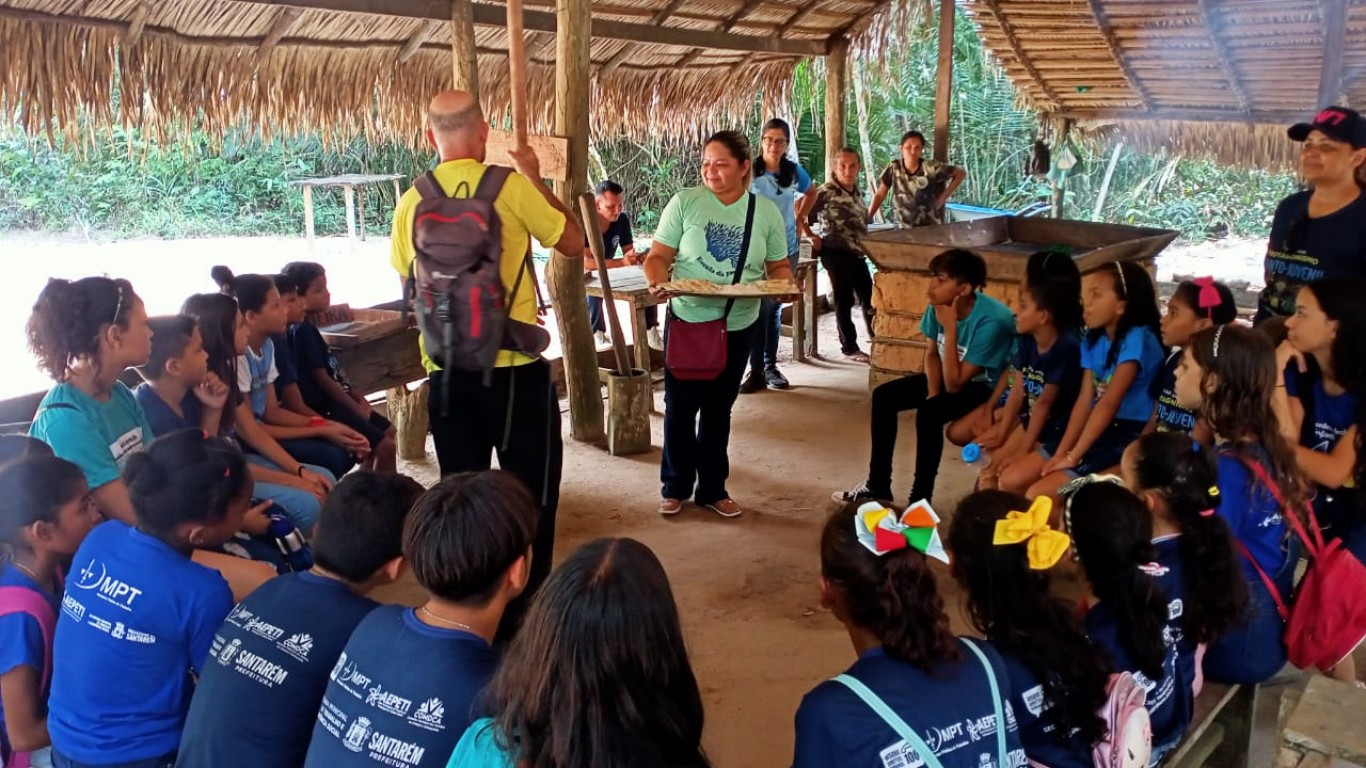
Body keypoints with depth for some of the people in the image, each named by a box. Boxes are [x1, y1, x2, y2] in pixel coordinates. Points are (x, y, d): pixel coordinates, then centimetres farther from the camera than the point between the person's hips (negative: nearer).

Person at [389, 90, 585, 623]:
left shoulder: (411, 203, 0)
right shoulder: (509, 186, -11)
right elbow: (574, 244, 1)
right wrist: (535, 177, 9)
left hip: (445, 371, 4)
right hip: (514, 366, -4)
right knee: (531, 489, 9)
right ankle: (524, 606, 14)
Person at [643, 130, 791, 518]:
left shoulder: (766, 211, 0)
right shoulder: (684, 202, -7)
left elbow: (779, 266, 7)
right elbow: (658, 256, -5)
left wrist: (784, 286, -14)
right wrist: (657, 282, -25)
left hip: (739, 327, 2)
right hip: (687, 321, -1)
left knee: (718, 410, 13)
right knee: (681, 406, 5)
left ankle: (712, 489, 26)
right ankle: (675, 486, 22)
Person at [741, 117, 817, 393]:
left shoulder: (795, 171, 2)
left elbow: (811, 193, 22)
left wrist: (798, 215, 12)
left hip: (787, 249, 4)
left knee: (775, 308, 11)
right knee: (759, 309, -5)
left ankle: (771, 366, 20)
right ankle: (756, 370, 1)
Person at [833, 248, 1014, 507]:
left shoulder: (991, 320, -32)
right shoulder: (940, 306, -14)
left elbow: (955, 383, -30)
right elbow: (932, 353, 5)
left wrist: (950, 330, -33)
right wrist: (932, 392, -11)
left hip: (989, 386, -8)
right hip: (952, 375, 8)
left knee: (929, 413, -32)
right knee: (884, 396, -4)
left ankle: (920, 501, -17)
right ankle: (877, 486, 6)